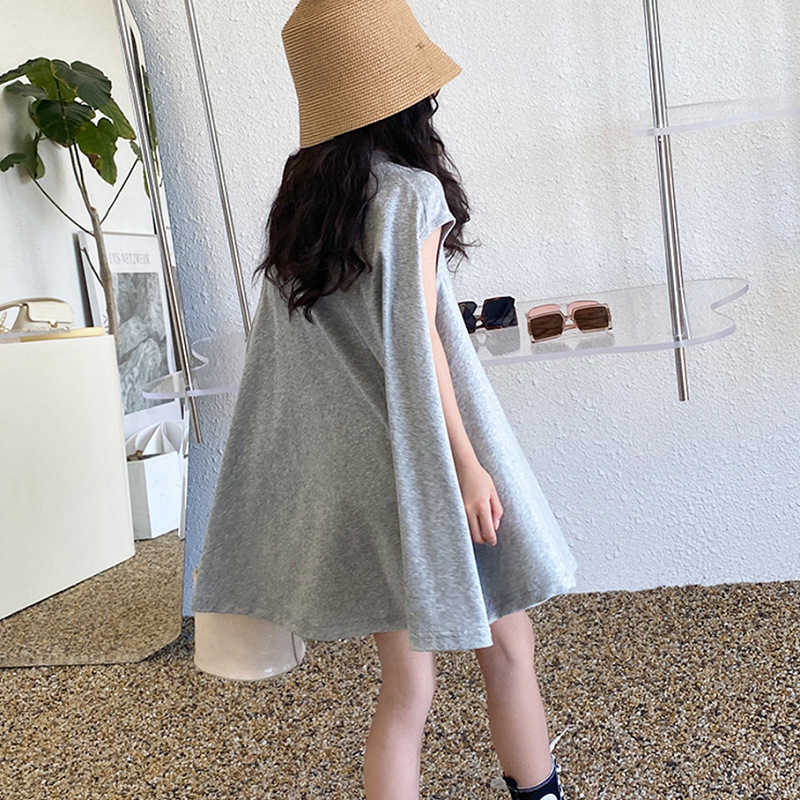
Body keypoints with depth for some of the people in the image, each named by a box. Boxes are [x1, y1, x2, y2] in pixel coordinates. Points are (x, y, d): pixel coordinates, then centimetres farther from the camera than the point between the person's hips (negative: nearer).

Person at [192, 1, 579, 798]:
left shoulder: (296, 201, 7)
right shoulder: (409, 192, -11)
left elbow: (284, 354, 9)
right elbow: (415, 344, -17)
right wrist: (468, 463, -13)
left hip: (349, 473, 6)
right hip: (423, 462, -6)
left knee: (404, 691, 14)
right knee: (507, 648, 15)